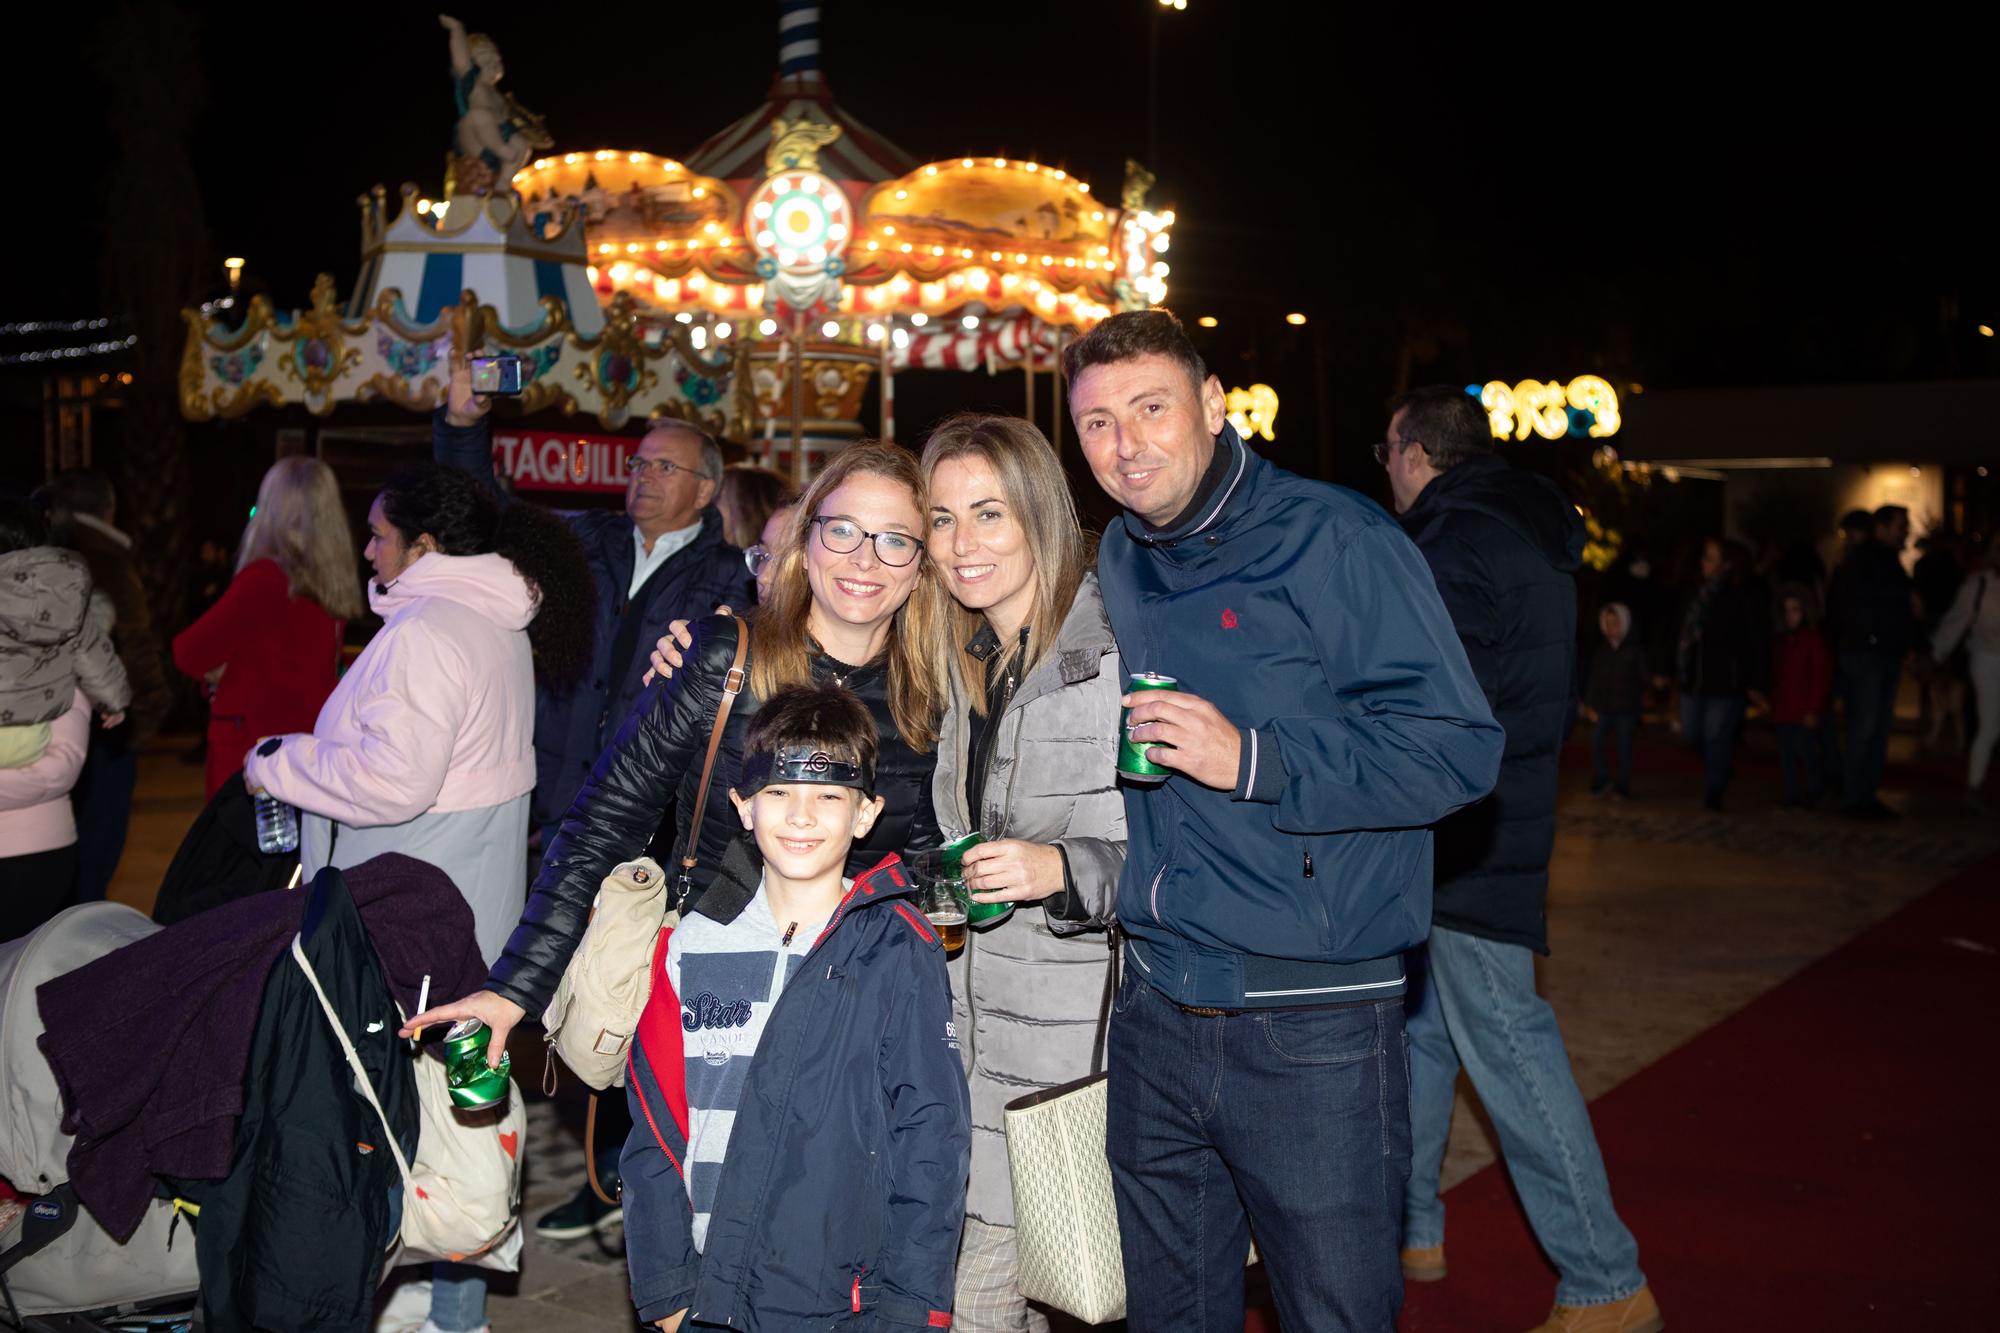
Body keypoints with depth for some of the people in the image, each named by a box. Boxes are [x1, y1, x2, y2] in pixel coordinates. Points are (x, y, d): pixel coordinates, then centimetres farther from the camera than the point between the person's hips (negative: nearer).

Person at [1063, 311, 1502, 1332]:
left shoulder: (1334, 540, -11)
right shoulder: (1118, 561, 11)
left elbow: (1457, 747, -17)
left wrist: (1251, 760, -23)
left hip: (1312, 1027, -6)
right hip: (1153, 1010, 7)